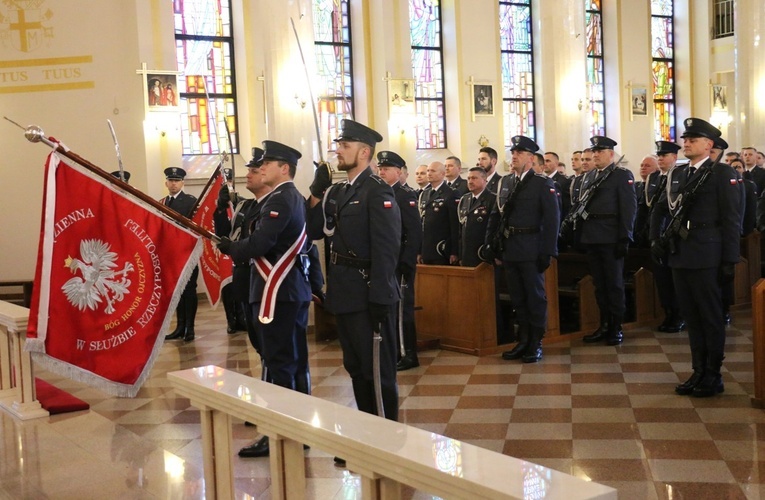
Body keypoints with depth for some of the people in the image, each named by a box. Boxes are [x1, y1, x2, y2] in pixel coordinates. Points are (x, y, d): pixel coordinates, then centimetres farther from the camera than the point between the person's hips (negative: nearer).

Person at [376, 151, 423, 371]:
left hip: (400, 262, -8)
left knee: (401, 308, -2)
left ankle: (409, 355, 6)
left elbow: (415, 231, -17)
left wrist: (406, 262, -20)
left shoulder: (406, 194, -10)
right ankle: (394, 350, 22)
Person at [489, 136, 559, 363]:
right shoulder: (505, 182, 11)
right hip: (509, 249, 5)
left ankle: (536, 344, 12)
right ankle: (523, 341, 20)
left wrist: (548, 252, -13)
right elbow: (497, 215, 11)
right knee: (517, 297, 11)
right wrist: (496, 248, 6)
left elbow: (552, 219, -9)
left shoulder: (543, 184, -5)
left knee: (535, 296, 3)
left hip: (531, 249, -5)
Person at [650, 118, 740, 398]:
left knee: (710, 316, 3)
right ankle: (699, 372, 22)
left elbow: (731, 219, -9)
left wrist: (729, 260, -12)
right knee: (691, 316, 12)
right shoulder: (678, 174, 14)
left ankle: (713, 376, 14)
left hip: (706, 256, -6)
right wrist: (662, 240, 4)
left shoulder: (722, 173, -6)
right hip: (680, 256, 6)